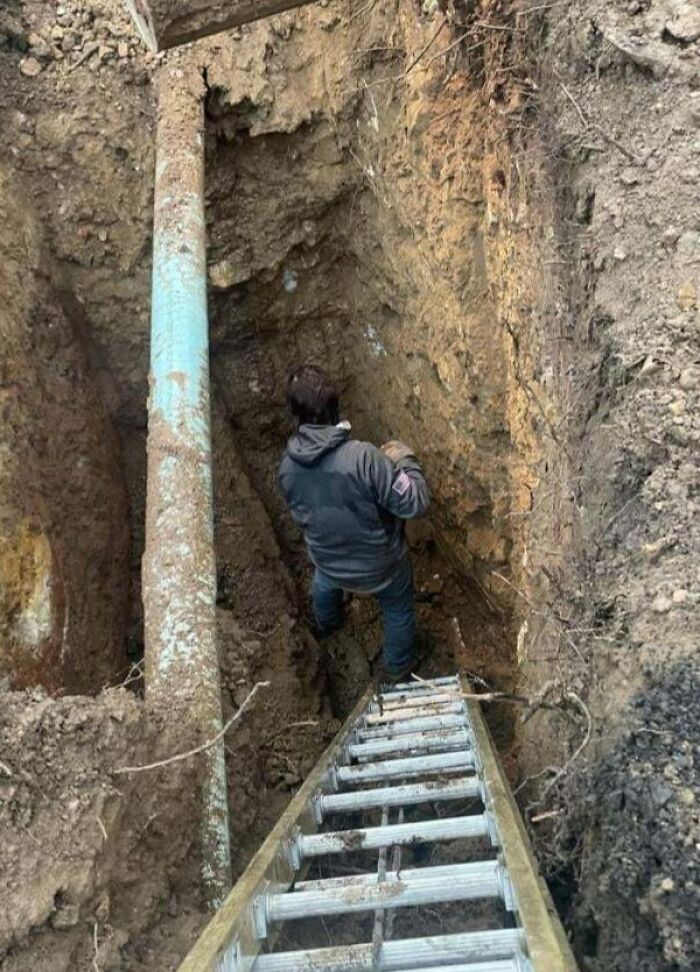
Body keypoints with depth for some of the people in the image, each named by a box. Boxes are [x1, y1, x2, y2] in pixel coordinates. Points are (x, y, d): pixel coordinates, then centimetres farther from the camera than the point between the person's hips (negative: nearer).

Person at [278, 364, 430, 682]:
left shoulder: (287, 466, -17)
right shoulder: (363, 457, -36)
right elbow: (414, 503, -31)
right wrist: (406, 460, -13)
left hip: (330, 561, 4)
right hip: (380, 565, -4)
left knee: (324, 581, 41)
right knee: (398, 609, 29)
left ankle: (326, 625, 70)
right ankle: (397, 667, 53)